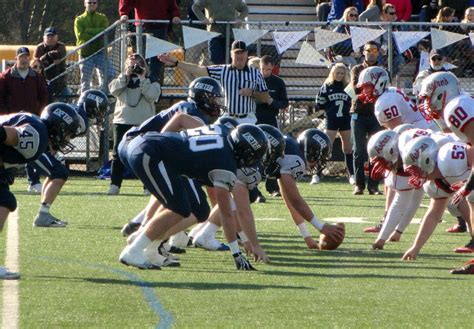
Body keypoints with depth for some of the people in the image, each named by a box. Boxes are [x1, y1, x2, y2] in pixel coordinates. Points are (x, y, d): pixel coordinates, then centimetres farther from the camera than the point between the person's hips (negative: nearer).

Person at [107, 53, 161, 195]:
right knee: (118, 154, 1)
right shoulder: (122, 80, 13)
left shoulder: (150, 82, 6)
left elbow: (152, 95, -12)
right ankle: (114, 185, 5)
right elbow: (114, 90, -6)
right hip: (122, 122, 2)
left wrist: (142, 78, -12)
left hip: (144, 123, -2)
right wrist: (126, 75, -10)